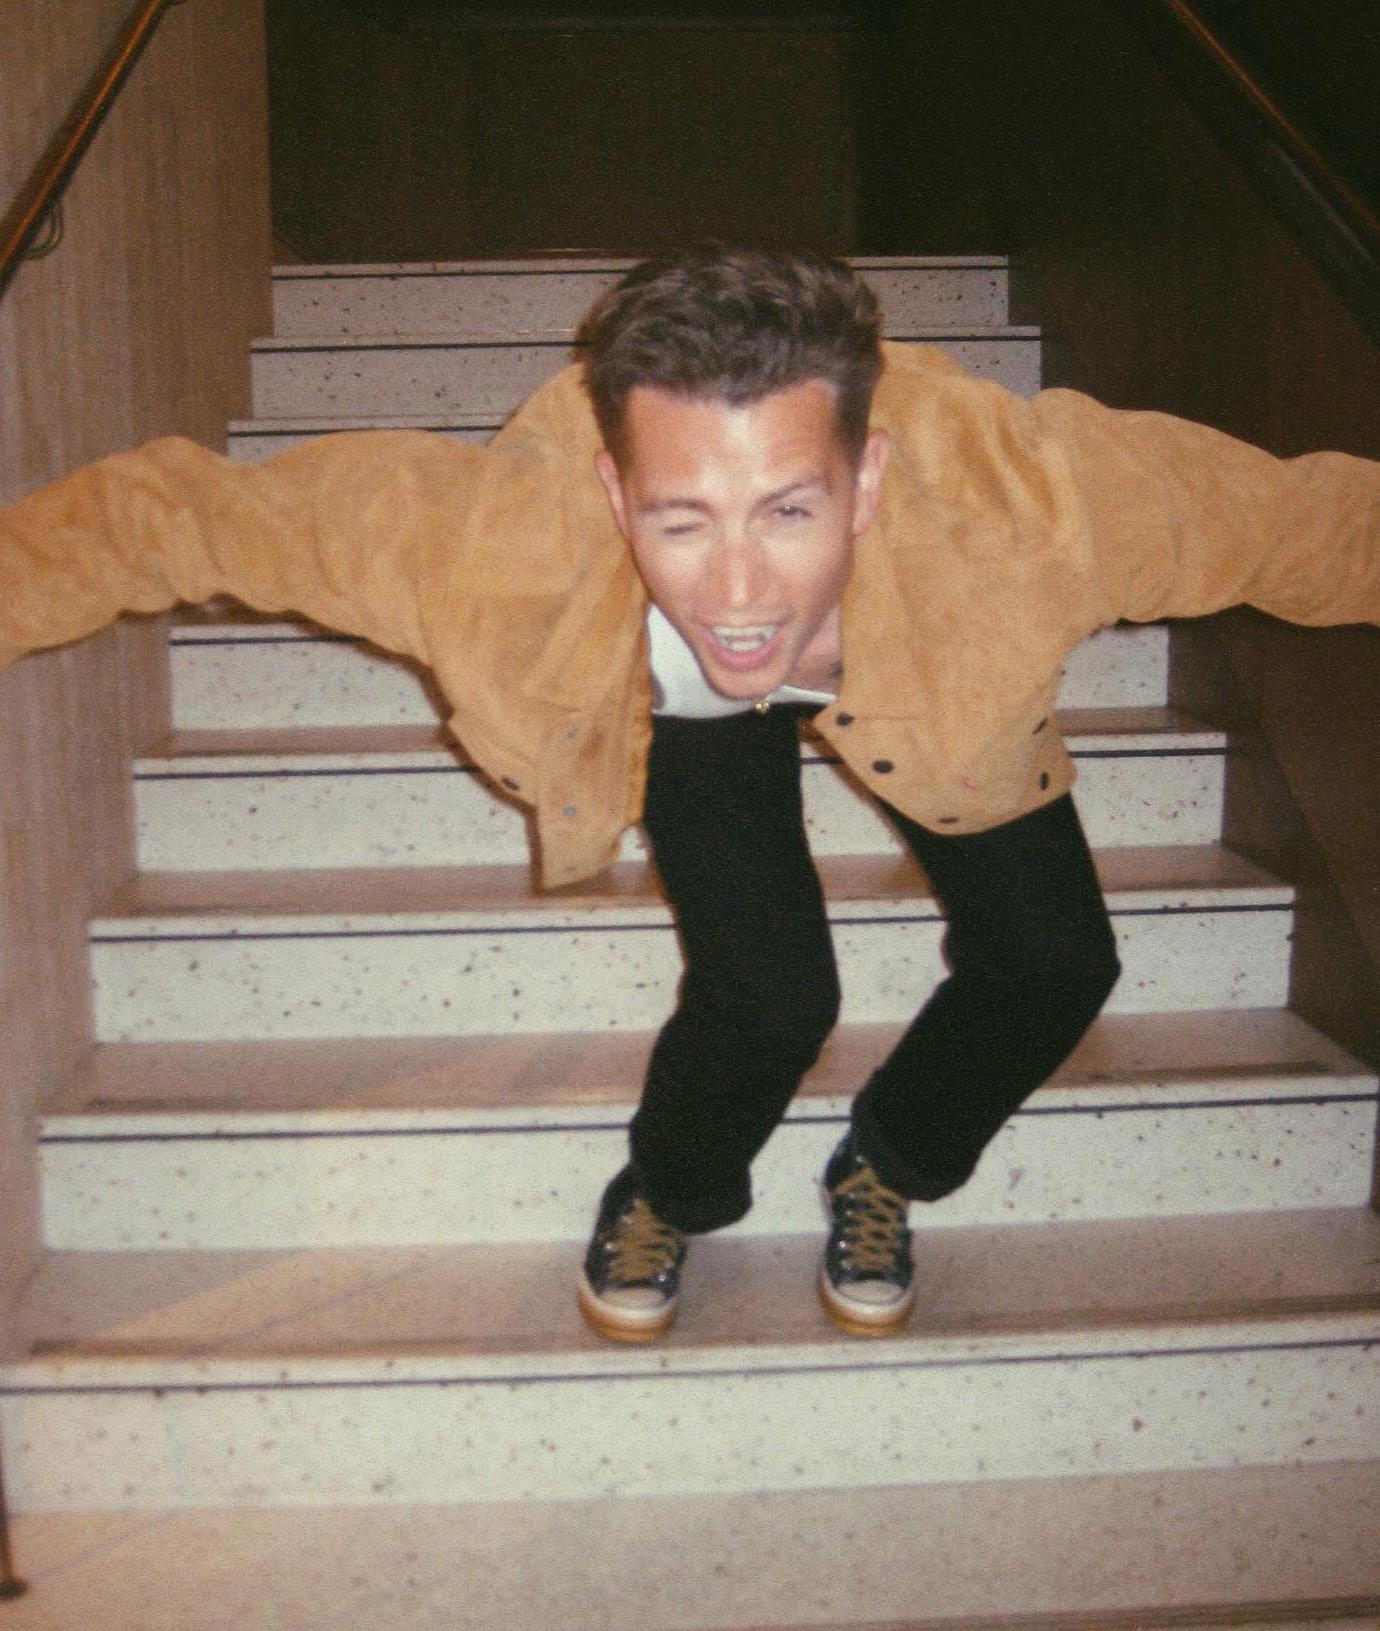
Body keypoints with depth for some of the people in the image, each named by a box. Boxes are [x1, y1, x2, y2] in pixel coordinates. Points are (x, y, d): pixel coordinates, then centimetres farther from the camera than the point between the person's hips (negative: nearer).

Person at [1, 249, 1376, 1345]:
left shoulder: (1027, 493, -45)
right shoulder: (500, 529, -45)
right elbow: (177, 511, -32)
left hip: (931, 693, 2)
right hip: (686, 702, -1)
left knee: (1053, 970, -8)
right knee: (769, 1003, -18)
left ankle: (887, 1172, 26)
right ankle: (668, 1197, 20)